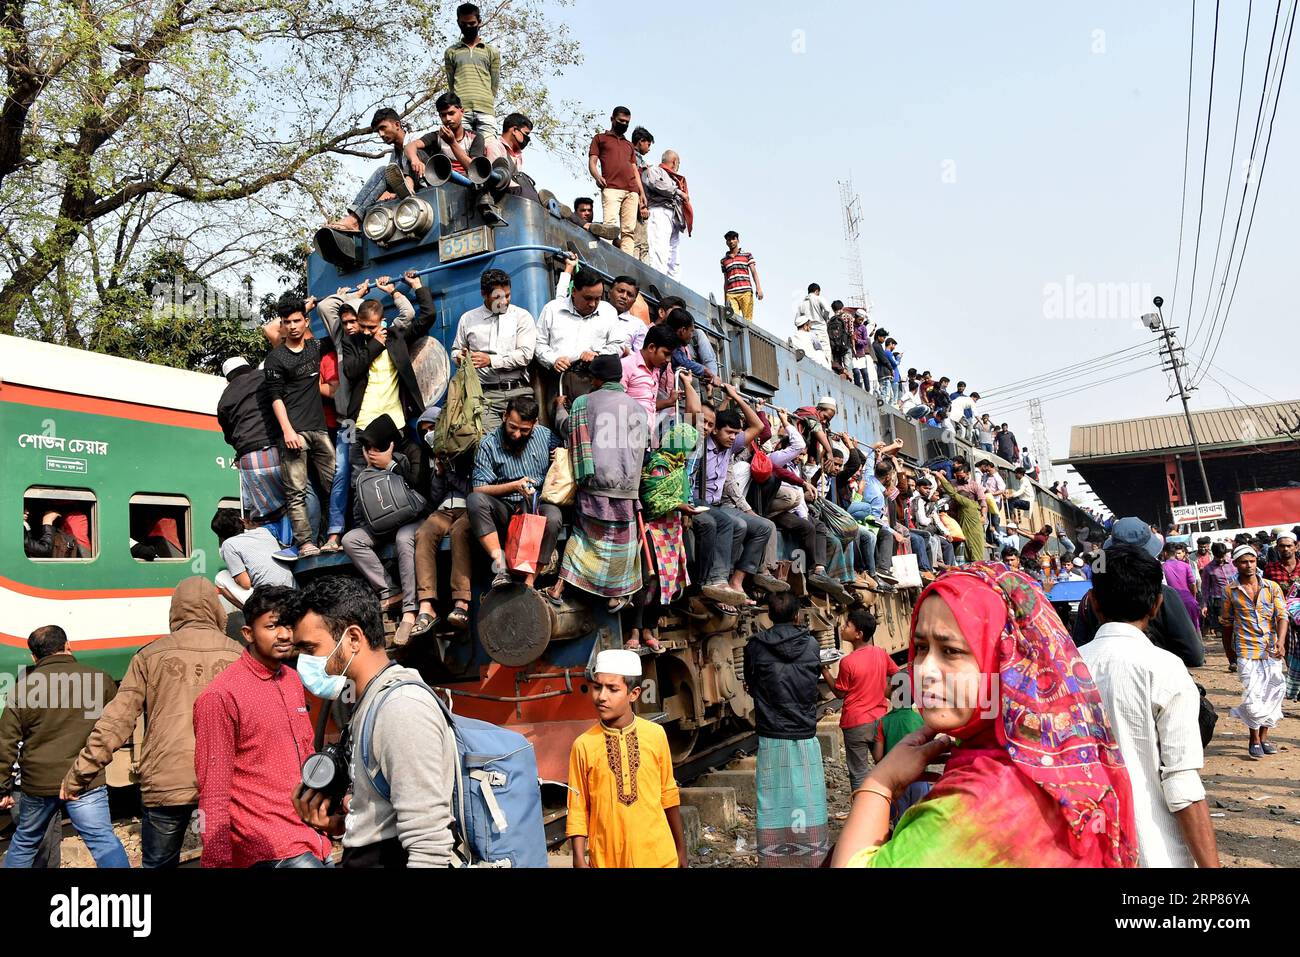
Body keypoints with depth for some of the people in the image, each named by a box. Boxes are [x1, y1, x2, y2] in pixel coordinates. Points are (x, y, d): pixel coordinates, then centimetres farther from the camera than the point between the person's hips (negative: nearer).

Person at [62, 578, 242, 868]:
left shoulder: (152, 655, 2)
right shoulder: (237, 655, 3)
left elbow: (116, 721, 0)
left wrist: (79, 774, 8)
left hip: (165, 784, 0)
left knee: (159, 864, 18)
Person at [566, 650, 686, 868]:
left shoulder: (656, 735, -5)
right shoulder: (583, 745, -8)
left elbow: (669, 795, 5)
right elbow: (578, 809, -2)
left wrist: (681, 849, 11)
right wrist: (579, 860, -7)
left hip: (658, 856, 0)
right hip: (607, 858, 0)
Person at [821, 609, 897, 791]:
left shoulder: (847, 662, -18)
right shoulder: (880, 653, -2)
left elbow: (839, 693, -8)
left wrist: (824, 670, -3)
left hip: (856, 723, -5)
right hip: (880, 719, 5)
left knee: (859, 773, 4)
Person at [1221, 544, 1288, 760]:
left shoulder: (1272, 587, 3)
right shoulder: (1231, 591, 1)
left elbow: (1282, 616, -1)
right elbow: (1227, 623, 10)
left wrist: (1280, 642, -16)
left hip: (1272, 651, 2)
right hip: (1247, 652, -2)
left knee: (1273, 694, 8)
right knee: (1252, 697, -7)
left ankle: (1264, 736, 25)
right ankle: (1254, 740, 10)